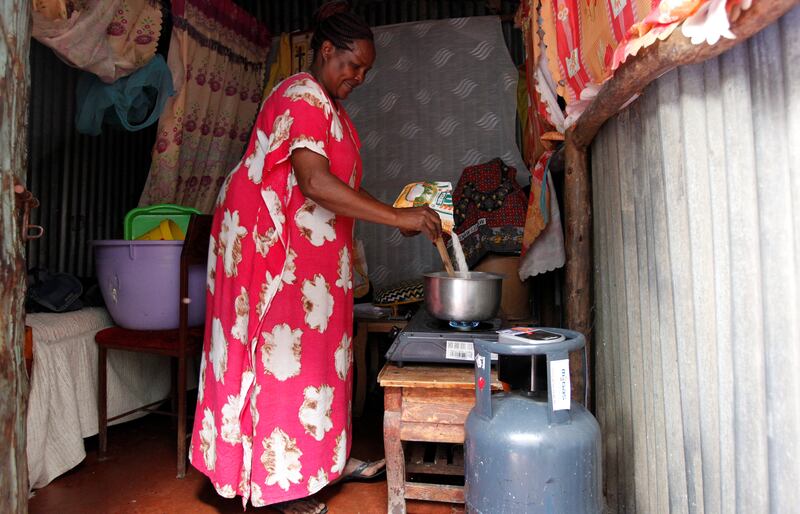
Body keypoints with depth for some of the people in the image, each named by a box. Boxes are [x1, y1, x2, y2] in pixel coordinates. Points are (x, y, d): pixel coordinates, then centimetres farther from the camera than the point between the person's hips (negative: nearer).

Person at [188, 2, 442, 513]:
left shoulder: (329, 107, 18)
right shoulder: (302, 97, -14)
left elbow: (340, 184, 17)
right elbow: (315, 182, -28)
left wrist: (397, 215, 7)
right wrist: (397, 217, -30)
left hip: (310, 249, 10)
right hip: (272, 242, -10)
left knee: (317, 346, 13)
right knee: (283, 351, -4)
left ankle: (327, 457, 26)